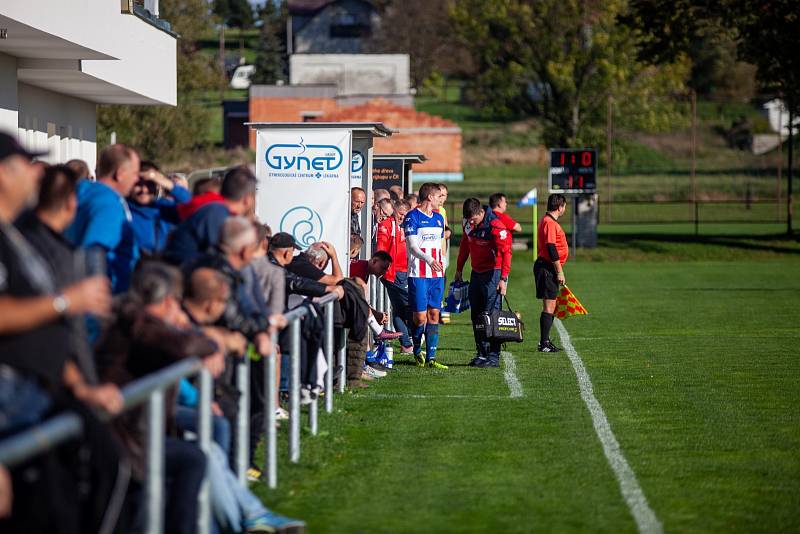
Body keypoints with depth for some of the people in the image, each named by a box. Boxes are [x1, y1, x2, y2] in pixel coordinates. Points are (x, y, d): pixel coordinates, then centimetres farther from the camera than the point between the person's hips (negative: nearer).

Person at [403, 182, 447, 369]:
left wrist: (441, 266, 17)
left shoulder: (438, 218, 17)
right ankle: (417, 352, 17)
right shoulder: (412, 217, -6)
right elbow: (412, 245, -14)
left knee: (434, 314, 1)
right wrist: (428, 259, -30)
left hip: (437, 274, 6)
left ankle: (431, 357, 2)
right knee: (420, 317, -6)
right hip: (418, 274, -6)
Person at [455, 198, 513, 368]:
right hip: (476, 272, 8)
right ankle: (482, 353, 19)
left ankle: (493, 356, -8)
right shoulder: (467, 223, 2)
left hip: (493, 273, -8)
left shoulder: (495, 226, -20)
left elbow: (506, 252, -21)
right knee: (476, 314, 10)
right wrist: (459, 269, 20)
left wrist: (503, 279, -25)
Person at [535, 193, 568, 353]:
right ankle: (544, 344, -7)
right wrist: (560, 272, -18)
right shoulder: (549, 223, -16)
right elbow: (551, 249, -20)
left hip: (546, 267, 11)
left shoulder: (549, 221, 17)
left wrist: (558, 271, 23)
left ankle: (545, 341, 20)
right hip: (547, 267, -11)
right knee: (549, 306, -8)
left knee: (550, 306, 15)